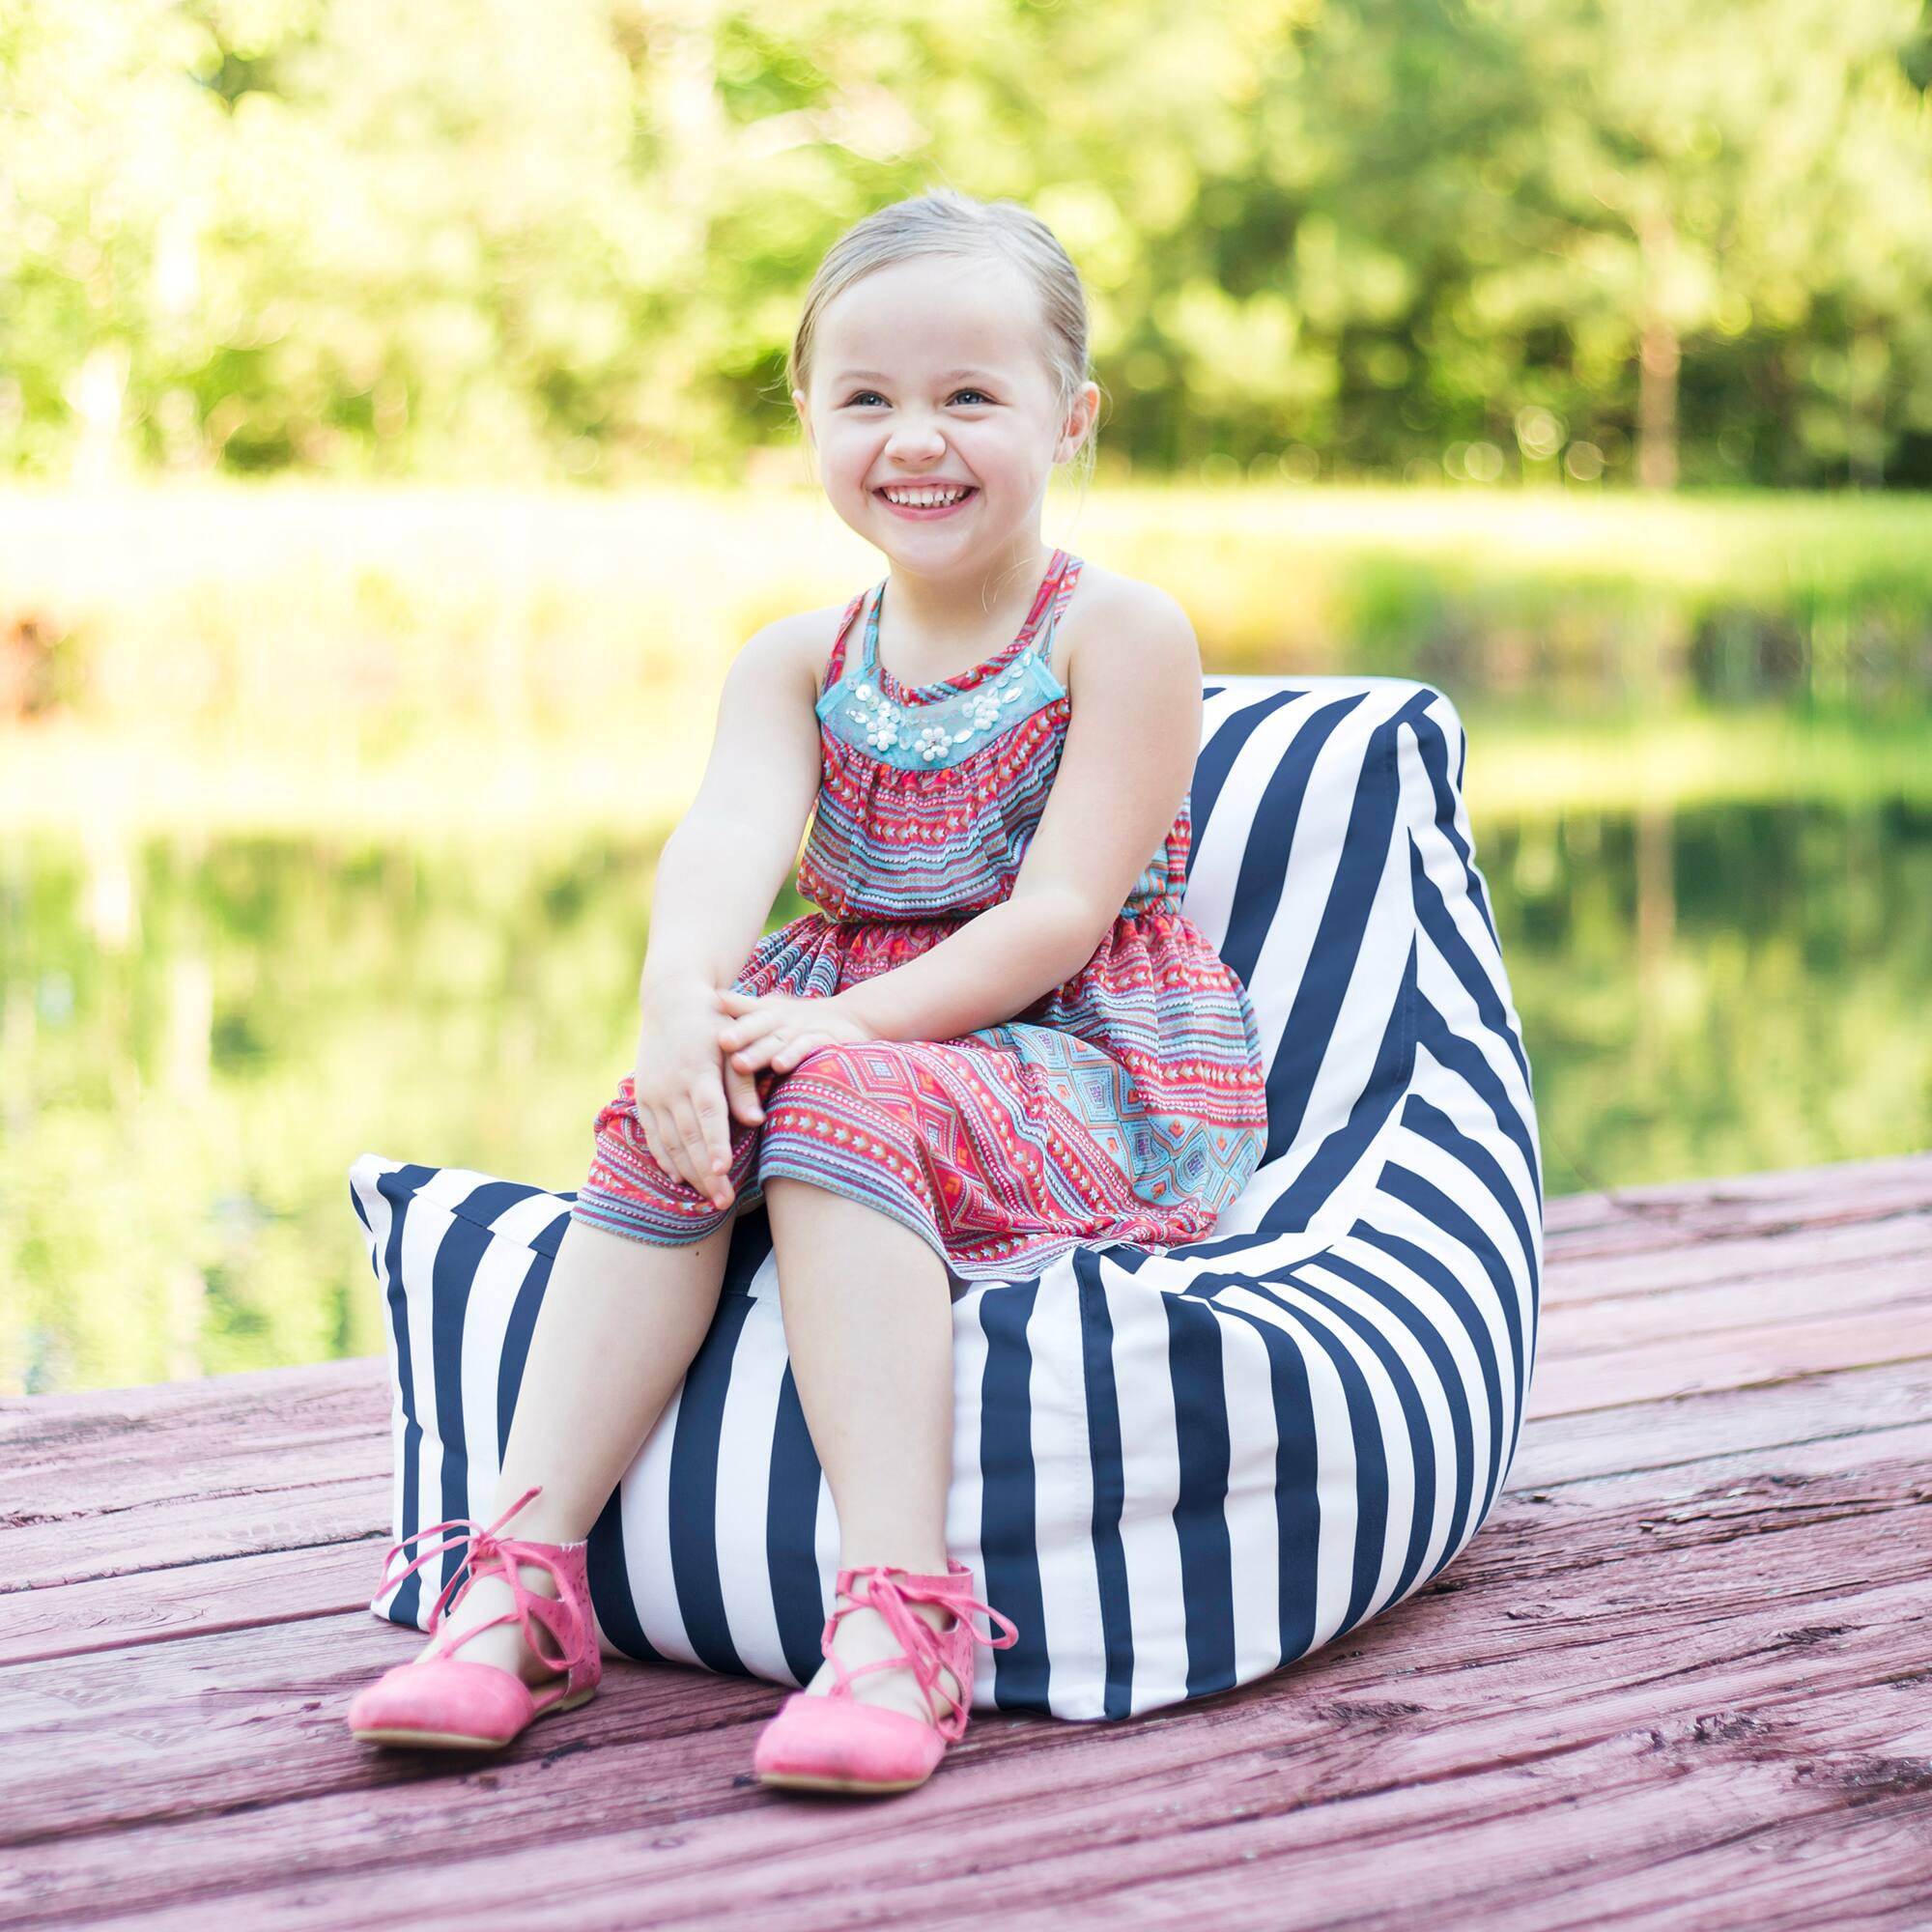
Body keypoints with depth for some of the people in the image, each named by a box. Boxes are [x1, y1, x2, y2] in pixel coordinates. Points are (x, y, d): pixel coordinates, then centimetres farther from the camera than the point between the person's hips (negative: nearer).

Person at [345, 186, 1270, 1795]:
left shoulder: (1118, 633, -6)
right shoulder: (796, 663, 8)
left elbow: (1062, 908, -15)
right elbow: (727, 840, -13)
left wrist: (853, 1021, -27)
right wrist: (684, 996, -36)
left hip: (1097, 1072, -5)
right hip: (860, 1032, 5)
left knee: (840, 1106, -33)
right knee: (668, 1123, -23)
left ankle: (898, 1617, -40)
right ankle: (523, 1577, -23)